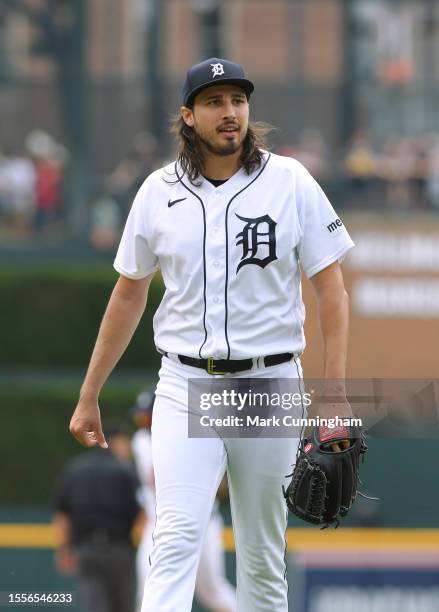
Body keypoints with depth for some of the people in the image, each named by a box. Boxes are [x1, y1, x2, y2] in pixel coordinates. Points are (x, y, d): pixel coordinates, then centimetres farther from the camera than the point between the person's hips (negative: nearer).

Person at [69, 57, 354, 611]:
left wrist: (336, 394, -11)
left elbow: (331, 289, -2)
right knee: (178, 537, -17)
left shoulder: (290, 182, -2)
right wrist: (88, 397, 14)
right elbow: (129, 295, 14)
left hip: (271, 384, 0)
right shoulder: (159, 192, 3)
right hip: (186, 387, 0)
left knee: (263, 555, 6)